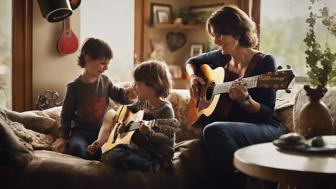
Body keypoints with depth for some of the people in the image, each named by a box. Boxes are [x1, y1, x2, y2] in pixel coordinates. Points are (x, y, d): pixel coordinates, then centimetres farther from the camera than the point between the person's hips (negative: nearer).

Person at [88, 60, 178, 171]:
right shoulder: (141, 103, 10)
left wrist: (150, 133, -39)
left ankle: (153, 168, -15)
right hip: (139, 148, 8)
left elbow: (168, 140, -19)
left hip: (156, 156, -8)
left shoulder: (165, 109, -14)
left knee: (115, 156, -27)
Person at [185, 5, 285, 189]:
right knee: (207, 135, -32)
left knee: (213, 131, -33)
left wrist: (245, 100, -29)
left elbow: (267, 113, -11)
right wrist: (193, 77, 6)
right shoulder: (222, 57, 7)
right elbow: (192, 61, 27)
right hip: (234, 127, 5)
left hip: (266, 129, -5)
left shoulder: (264, 62, -9)